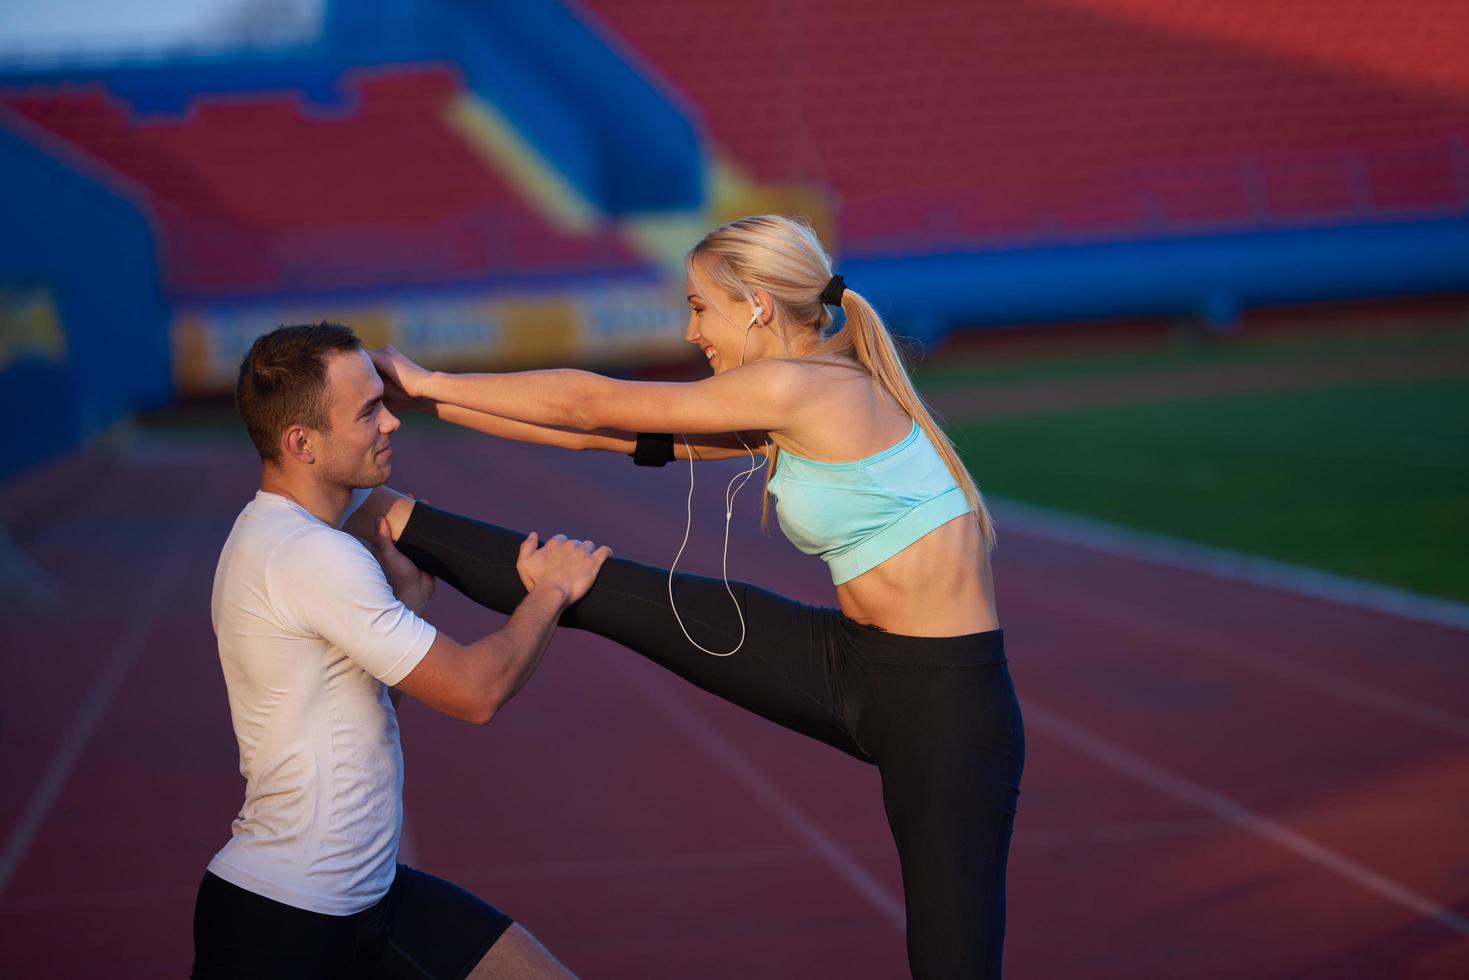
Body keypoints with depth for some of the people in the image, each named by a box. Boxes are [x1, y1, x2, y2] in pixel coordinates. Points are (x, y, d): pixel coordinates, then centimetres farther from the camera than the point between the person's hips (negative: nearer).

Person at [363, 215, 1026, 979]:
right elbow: (607, 433, 10)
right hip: (855, 666, 8)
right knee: (605, 589, 3)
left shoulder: (801, 388, -19)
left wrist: (430, 383, -2)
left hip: (945, 706, -8)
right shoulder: (789, 412, 6)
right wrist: (431, 402, 10)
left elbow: (591, 406, -11)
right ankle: (390, 523, 16)